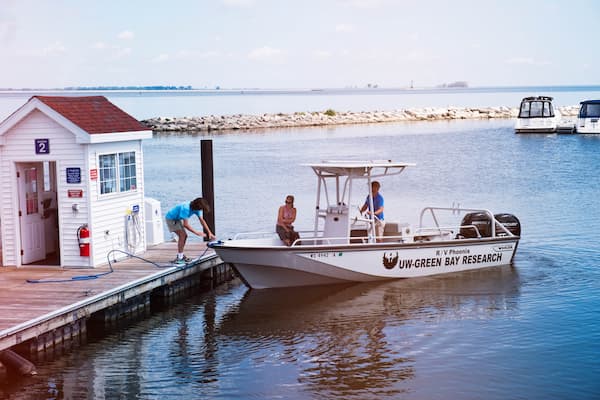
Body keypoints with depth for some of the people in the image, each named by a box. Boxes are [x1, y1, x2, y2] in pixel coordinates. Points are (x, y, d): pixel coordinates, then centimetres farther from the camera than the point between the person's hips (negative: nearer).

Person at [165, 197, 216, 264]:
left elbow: (202, 221, -2)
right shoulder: (186, 208, -35)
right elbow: (186, 224, -34)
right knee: (182, 235, -17)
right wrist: (197, 233, -30)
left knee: (185, 236, 9)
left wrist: (209, 233, -6)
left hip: (177, 219, 9)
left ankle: (180, 255, 22)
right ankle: (179, 258, -15)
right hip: (170, 218, -9)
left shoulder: (196, 208, -8)